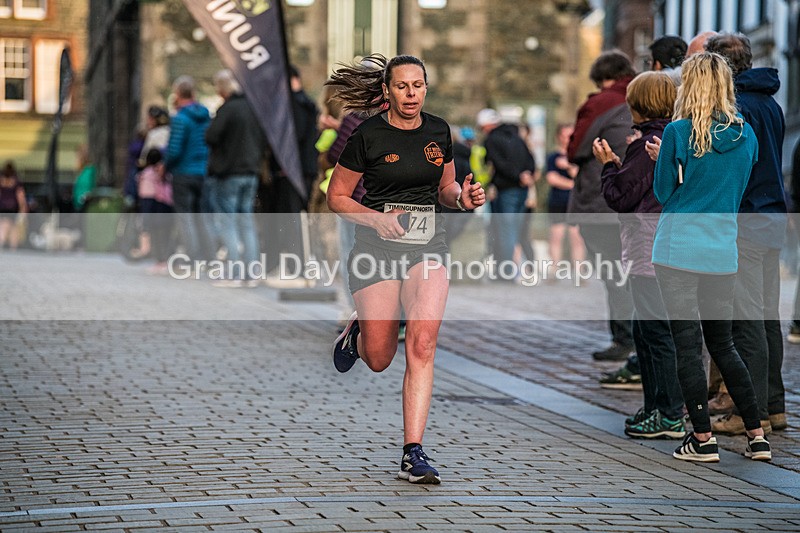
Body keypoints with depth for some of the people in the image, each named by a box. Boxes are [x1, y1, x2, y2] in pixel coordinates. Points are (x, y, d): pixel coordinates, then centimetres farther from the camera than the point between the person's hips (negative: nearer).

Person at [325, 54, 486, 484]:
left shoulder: (438, 131, 6)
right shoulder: (368, 135, -6)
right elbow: (336, 197, 0)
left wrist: (464, 198, -3)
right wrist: (375, 218, -16)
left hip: (428, 248, 2)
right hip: (377, 251, -2)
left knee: (422, 346, -17)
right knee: (378, 360, 3)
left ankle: (412, 455, -16)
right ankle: (356, 332, 42)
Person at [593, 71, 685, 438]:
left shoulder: (648, 145, -14)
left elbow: (620, 197, -11)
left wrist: (608, 165, 3)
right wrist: (619, 164, 16)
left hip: (652, 253, -10)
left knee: (658, 332, -5)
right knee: (644, 330, 17)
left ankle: (670, 417, -2)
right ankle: (655, 408, 23)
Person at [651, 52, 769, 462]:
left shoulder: (678, 132, -10)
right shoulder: (746, 135, 5)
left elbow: (662, 192, -1)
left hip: (679, 249, -5)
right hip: (722, 253, 5)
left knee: (688, 345, 1)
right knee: (723, 345, 15)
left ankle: (703, 440, 2)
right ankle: (757, 437, 14)